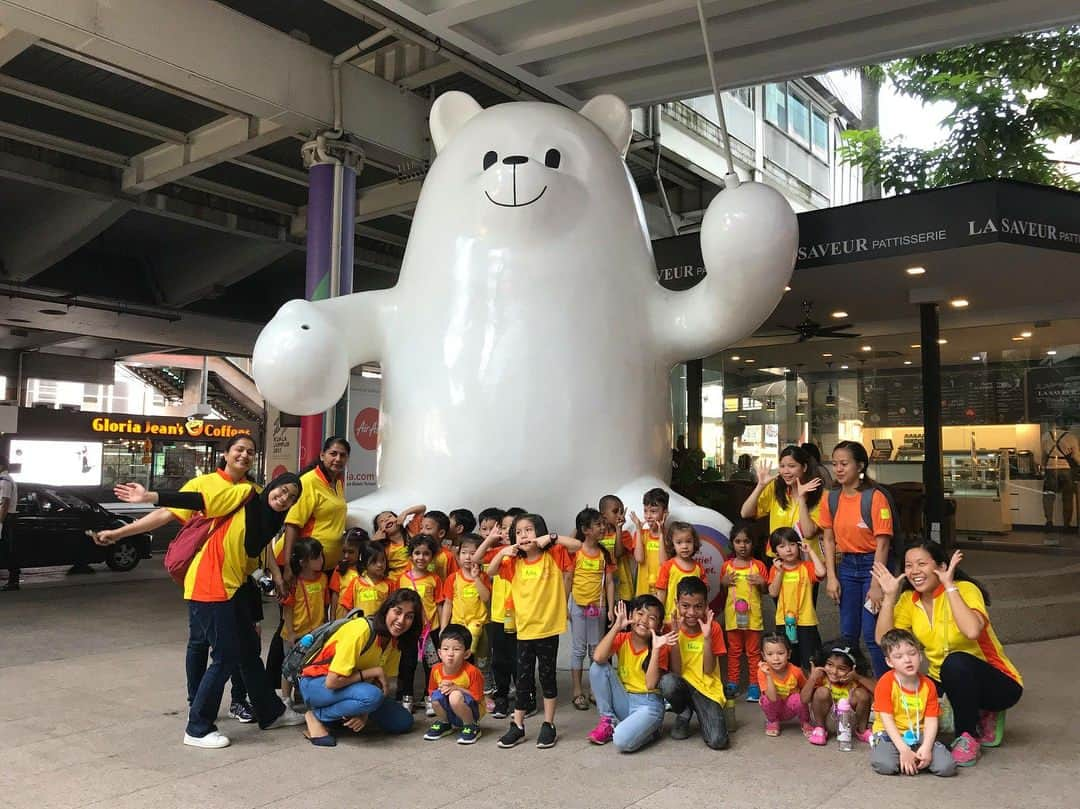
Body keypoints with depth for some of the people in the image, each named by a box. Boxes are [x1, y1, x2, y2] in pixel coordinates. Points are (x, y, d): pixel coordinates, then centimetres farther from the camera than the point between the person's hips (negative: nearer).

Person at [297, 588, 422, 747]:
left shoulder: (395, 640, -5)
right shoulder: (361, 630, -28)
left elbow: (385, 682, -1)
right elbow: (332, 681, -31)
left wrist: (365, 713, -18)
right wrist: (375, 671, -24)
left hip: (353, 686, 8)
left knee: (403, 722, -2)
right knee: (371, 695, -35)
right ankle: (316, 716, -12)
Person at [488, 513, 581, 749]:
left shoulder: (553, 556, -6)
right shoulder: (515, 562, 5)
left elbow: (577, 545, -16)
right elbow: (490, 572, 4)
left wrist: (551, 538, -23)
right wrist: (502, 553, -9)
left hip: (548, 628, -3)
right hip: (524, 629, 3)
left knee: (547, 675, 8)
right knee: (523, 678, 11)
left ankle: (548, 726, 20)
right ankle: (517, 726, 21)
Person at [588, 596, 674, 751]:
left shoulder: (660, 648, -8)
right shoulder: (621, 639, -2)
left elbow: (651, 684, -21)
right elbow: (598, 658, -23)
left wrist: (655, 649, -25)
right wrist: (616, 627, -21)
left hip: (648, 704, -3)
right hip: (623, 700, 4)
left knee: (622, 741, -31)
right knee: (598, 667, -19)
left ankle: (648, 728, 3)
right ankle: (608, 720, -4)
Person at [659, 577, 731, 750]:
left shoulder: (713, 628, -6)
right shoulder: (673, 627, -5)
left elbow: (708, 670, -11)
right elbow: (675, 671, -12)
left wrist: (707, 638, -22)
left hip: (707, 688, -1)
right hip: (682, 685, 1)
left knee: (717, 741, -24)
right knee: (667, 681, -35)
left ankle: (699, 712, 10)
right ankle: (684, 714, -1)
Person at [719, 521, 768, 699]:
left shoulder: (758, 566, -2)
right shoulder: (727, 566, 3)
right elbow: (722, 591, 12)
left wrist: (762, 582, -16)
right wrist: (725, 582, -8)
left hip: (752, 615, -1)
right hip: (732, 614, 2)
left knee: (753, 651, 5)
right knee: (734, 650, 11)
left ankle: (754, 685, 13)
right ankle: (732, 683, 20)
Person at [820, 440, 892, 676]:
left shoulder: (875, 498, -15)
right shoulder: (831, 500, 2)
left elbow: (882, 543, -15)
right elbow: (829, 540, 7)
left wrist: (876, 585, -16)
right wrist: (831, 577, 0)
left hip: (872, 564, -5)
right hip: (847, 565, 5)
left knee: (872, 634, -6)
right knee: (847, 633, 12)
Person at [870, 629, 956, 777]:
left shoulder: (928, 685, 0)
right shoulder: (885, 683, -12)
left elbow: (931, 720, -4)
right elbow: (887, 720, -16)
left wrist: (926, 748, -20)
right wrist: (904, 750, -25)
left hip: (919, 734, 3)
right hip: (891, 734, -3)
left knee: (947, 767, -20)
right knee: (885, 765, -32)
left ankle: (918, 757, 7)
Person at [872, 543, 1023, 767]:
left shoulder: (965, 590, -19)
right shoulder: (909, 600, -2)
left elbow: (972, 631, -39)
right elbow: (884, 640, -14)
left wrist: (949, 586, -33)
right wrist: (890, 596, -18)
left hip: (996, 684, -6)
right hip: (945, 682, 6)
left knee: (956, 662, -35)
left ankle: (969, 736, -12)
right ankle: (977, 715, 9)